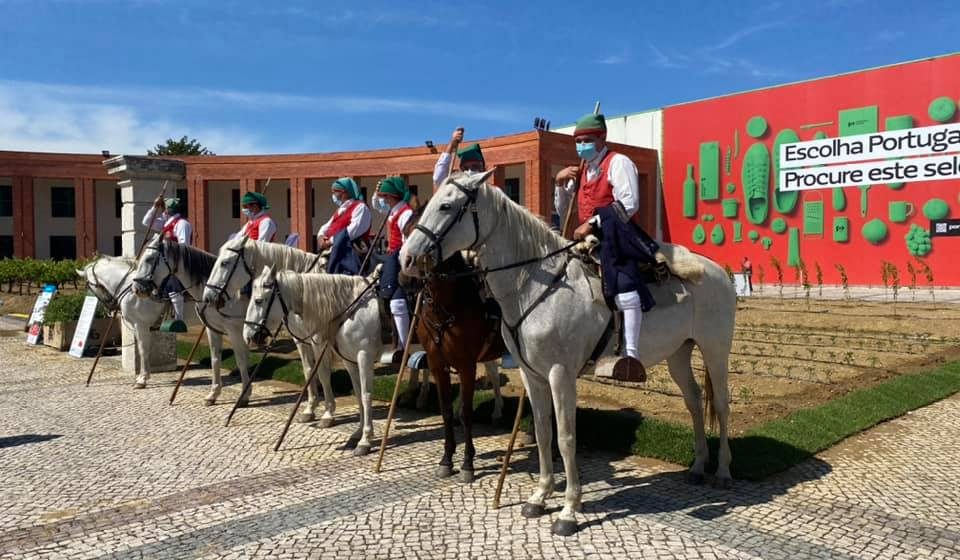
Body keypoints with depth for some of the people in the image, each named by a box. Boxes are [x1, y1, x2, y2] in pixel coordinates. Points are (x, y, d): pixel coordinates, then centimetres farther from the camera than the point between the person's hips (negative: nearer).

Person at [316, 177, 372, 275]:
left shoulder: (360, 207, -1)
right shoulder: (340, 210, 31)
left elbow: (355, 229, -17)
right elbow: (327, 226, 30)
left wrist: (331, 241, -17)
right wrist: (321, 236, 3)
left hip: (351, 253, -9)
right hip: (335, 252, 9)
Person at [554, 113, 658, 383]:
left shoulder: (618, 162, 1)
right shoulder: (580, 171, 22)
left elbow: (629, 205, -14)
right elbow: (563, 213, 21)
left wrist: (592, 223, -19)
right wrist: (560, 183, 6)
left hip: (615, 237, -8)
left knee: (622, 278, -34)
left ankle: (631, 354, -44)